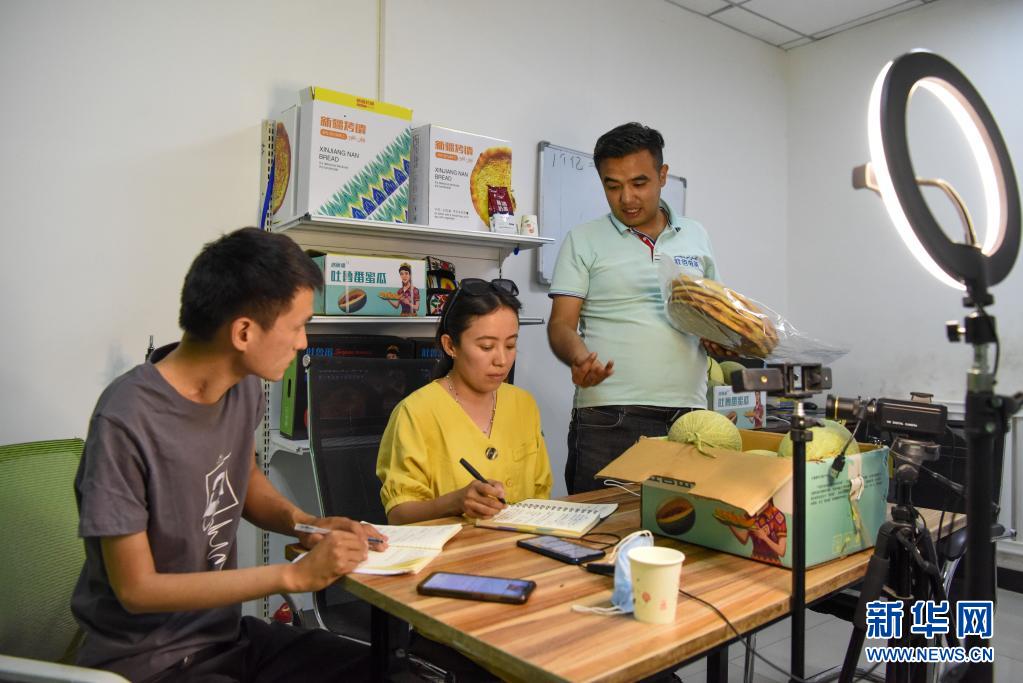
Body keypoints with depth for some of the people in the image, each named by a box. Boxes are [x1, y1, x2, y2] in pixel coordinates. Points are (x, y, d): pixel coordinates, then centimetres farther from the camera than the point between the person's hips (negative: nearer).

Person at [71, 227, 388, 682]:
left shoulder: (245, 387, -5)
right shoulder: (126, 421, -25)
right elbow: (137, 588, -19)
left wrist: (304, 523, -6)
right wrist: (296, 574, -21)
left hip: (228, 631, 6)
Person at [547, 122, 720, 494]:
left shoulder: (696, 236, 15)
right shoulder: (583, 240, 5)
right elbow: (561, 324, -1)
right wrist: (579, 358, -22)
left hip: (688, 412, 3)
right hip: (608, 419, -3)